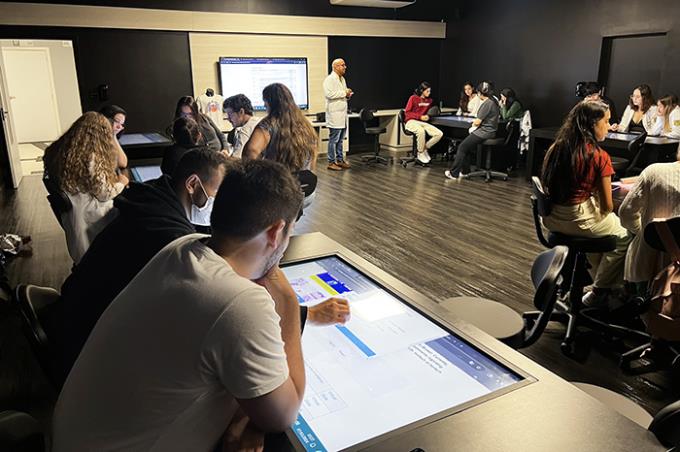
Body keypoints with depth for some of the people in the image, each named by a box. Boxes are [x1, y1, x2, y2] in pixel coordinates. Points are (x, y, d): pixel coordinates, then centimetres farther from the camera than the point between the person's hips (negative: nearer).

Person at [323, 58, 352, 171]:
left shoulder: (342, 79, 18)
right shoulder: (330, 79, -11)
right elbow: (329, 94, -23)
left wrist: (347, 95, 7)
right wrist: (344, 93, -18)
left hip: (342, 113, 9)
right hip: (334, 114, -9)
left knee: (340, 139, 14)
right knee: (333, 139, -4)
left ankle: (340, 160, 22)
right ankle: (331, 162, 3)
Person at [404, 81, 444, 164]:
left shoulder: (429, 100, 12)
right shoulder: (413, 98, -3)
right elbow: (407, 112, -5)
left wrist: (427, 116, 5)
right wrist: (420, 116, -13)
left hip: (423, 122, 6)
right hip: (411, 122, -6)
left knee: (440, 134, -16)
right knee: (421, 131, -41)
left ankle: (425, 149, 2)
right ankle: (420, 154, -19)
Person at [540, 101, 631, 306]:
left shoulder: (556, 148, 2)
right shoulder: (599, 156, -15)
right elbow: (607, 207, -12)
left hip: (552, 218, 7)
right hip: (578, 219, -7)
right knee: (625, 235, 22)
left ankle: (599, 280, 45)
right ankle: (599, 292, 27)